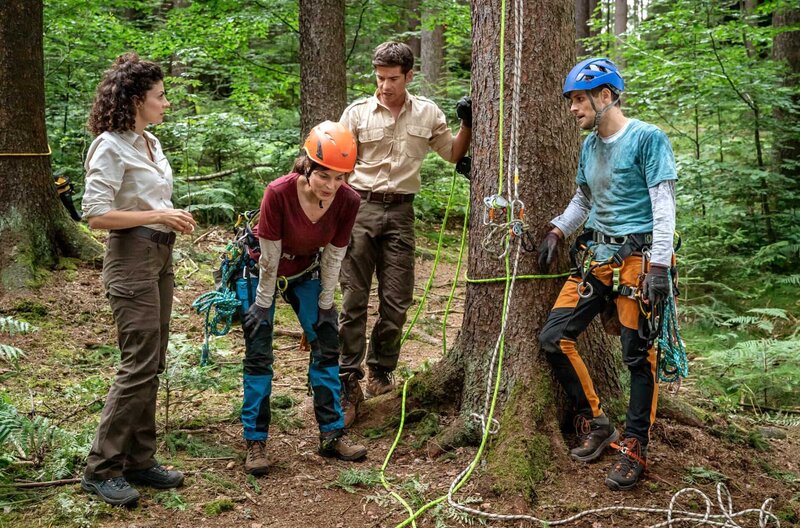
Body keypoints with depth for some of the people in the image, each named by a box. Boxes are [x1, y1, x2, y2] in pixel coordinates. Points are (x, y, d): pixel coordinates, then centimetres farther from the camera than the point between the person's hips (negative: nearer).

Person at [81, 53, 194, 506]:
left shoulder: (151, 143, 13)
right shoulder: (111, 147, -14)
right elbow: (97, 215, -20)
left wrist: (172, 218, 8)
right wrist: (160, 216, -19)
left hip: (161, 256, 9)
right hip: (132, 257, -9)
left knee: (152, 366, 11)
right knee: (140, 366, -8)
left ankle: (139, 460, 20)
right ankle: (102, 469, 3)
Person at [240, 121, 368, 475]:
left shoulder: (347, 201, -22)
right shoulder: (279, 193, -33)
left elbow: (332, 258, -11)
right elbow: (269, 260, -24)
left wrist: (324, 307, -5)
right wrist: (263, 306, -15)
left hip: (305, 272, 4)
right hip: (265, 272, -4)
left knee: (327, 345, 2)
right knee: (259, 354, -6)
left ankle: (332, 435, 13)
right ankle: (255, 443, 3)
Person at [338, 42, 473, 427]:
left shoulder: (427, 114, 8)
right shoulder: (357, 113, 1)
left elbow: (454, 155, 19)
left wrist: (467, 125, 3)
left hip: (401, 212, 2)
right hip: (361, 208, -2)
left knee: (396, 301, 5)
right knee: (353, 300, -4)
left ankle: (380, 370, 25)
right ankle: (348, 384, 1)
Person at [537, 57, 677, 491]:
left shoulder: (648, 138, -9)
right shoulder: (590, 145, 12)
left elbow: (664, 205, -13)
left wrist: (659, 267, -18)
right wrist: (557, 231, 8)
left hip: (638, 260, -7)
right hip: (596, 257, 7)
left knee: (638, 355, -2)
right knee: (553, 338, 0)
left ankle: (634, 448, 11)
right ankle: (595, 424, 14)